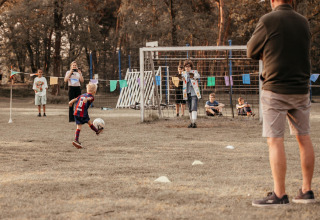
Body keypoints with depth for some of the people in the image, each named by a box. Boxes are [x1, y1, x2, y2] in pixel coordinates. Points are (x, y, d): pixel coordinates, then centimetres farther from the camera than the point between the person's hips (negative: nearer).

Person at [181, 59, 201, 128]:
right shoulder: (184, 73, 10)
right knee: (190, 109, 10)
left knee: (194, 107, -16)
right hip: (188, 93, 5)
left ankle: (194, 122, -23)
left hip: (194, 93, -5)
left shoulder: (194, 72, -3)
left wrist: (194, 76, -46)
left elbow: (198, 76, -23)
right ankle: (192, 122, 17)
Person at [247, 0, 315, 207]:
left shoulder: (268, 21, -9)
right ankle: (307, 190, 15)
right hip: (301, 88, 5)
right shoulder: (303, 22, 7)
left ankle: (279, 194, -7)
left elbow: (252, 52, -1)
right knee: (304, 138, 11)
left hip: (276, 89, -5)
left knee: (275, 140, -4)